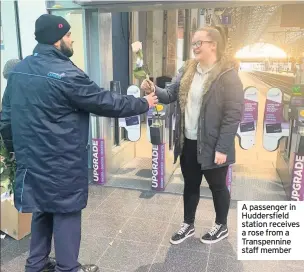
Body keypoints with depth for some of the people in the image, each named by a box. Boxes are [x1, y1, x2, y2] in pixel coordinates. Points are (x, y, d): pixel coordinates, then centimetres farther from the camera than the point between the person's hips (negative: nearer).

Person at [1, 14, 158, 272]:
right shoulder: (65, 74, -19)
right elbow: (107, 102, -16)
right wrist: (144, 103, -3)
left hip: (31, 157, 8)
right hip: (61, 162, -8)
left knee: (43, 209, 21)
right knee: (66, 212, 8)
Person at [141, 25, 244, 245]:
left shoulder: (227, 76, -16)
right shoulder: (187, 70, 5)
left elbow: (233, 115, -18)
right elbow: (170, 95, 4)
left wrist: (222, 148, -19)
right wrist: (154, 90, -17)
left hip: (211, 146, -6)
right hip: (188, 142, 6)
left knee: (217, 186, 14)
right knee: (190, 185, 19)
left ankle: (222, 227, 37)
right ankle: (188, 225, 38)